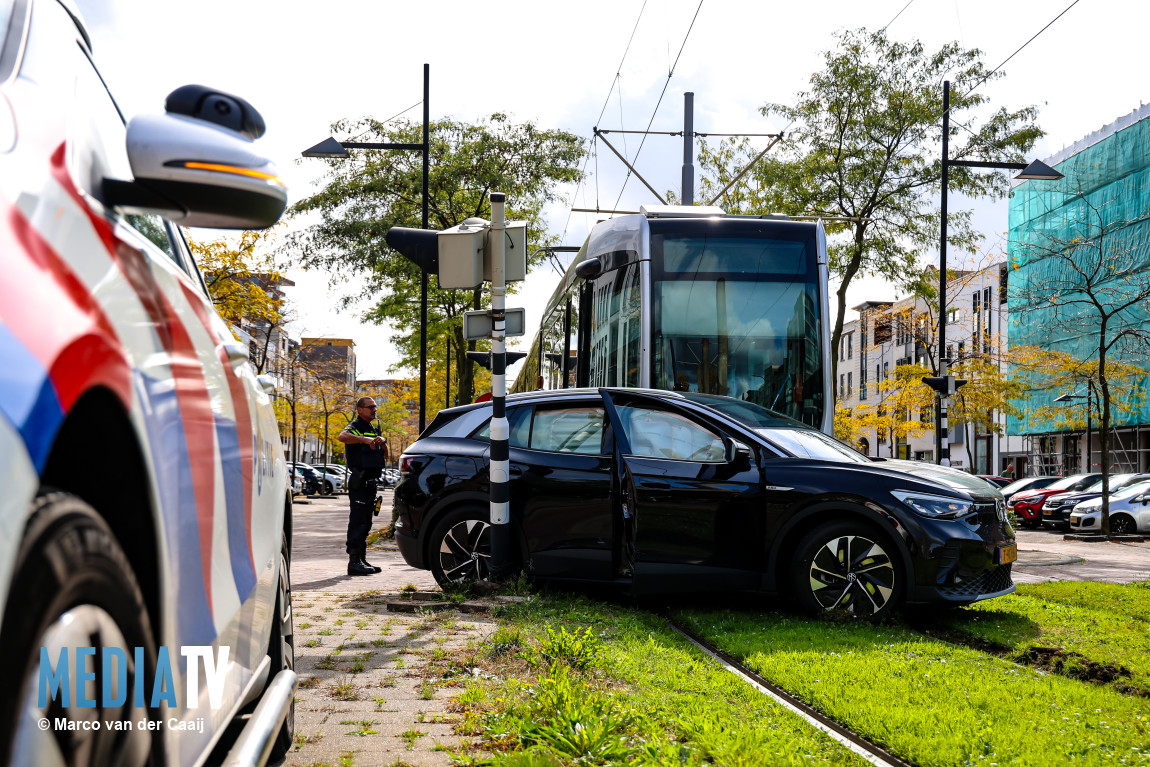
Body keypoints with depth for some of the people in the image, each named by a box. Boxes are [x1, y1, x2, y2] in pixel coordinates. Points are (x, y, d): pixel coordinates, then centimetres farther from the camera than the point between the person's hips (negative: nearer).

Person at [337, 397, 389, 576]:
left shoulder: (373, 429, 20)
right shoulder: (355, 427, -6)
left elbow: (386, 455, 18)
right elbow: (342, 437, -30)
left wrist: (382, 442, -1)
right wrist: (364, 439, -33)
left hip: (371, 482, 9)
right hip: (359, 482, -9)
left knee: (365, 523, 12)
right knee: (358, 522, -11)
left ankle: (362, 560, 18)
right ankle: (354, 562, -13)